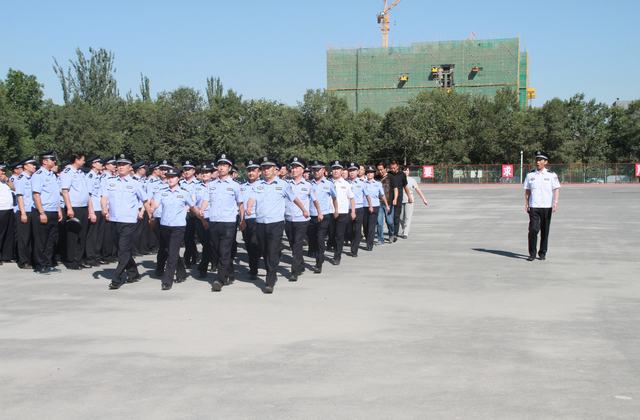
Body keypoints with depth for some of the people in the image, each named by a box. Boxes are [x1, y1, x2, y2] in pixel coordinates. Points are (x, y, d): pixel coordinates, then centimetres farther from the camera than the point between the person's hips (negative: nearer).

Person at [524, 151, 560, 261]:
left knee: (545, 231, 5)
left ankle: (542, 253, 16)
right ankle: (532, 253, -2)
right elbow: (527, 190, 11)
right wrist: (526, 204, 2)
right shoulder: (530, 175, 8)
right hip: (533, 207, 0)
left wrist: (555, 203, -13)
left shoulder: (551, 175, 3)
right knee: (533, 229, -9)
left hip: (547, 207, 0)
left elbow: (556, 189, -1)